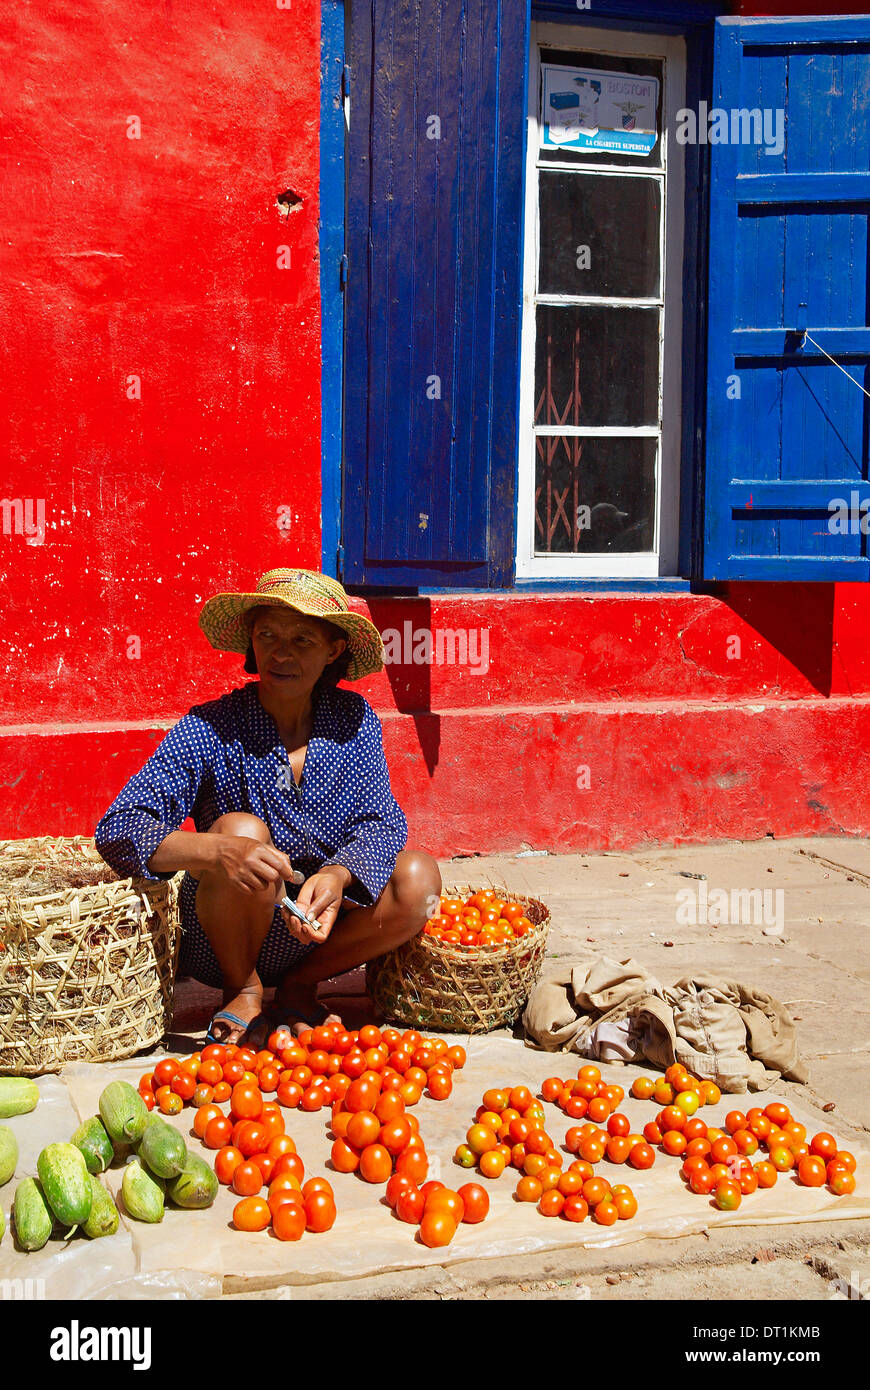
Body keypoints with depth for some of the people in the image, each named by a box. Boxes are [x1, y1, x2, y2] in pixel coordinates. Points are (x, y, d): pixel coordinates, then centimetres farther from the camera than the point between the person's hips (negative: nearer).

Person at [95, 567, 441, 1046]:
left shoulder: (353, 720, -4)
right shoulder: (211, 730, -15)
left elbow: (381, 823, -9)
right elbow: (118, 830, -22)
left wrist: (338, 876, -32)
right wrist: (215, 850, -41)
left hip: (320, 923, 4)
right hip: (224, 946, -3)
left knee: (418, 877, -19)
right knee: (242, 830, -31)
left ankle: (299, 986, 2)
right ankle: (243, 991, -6)